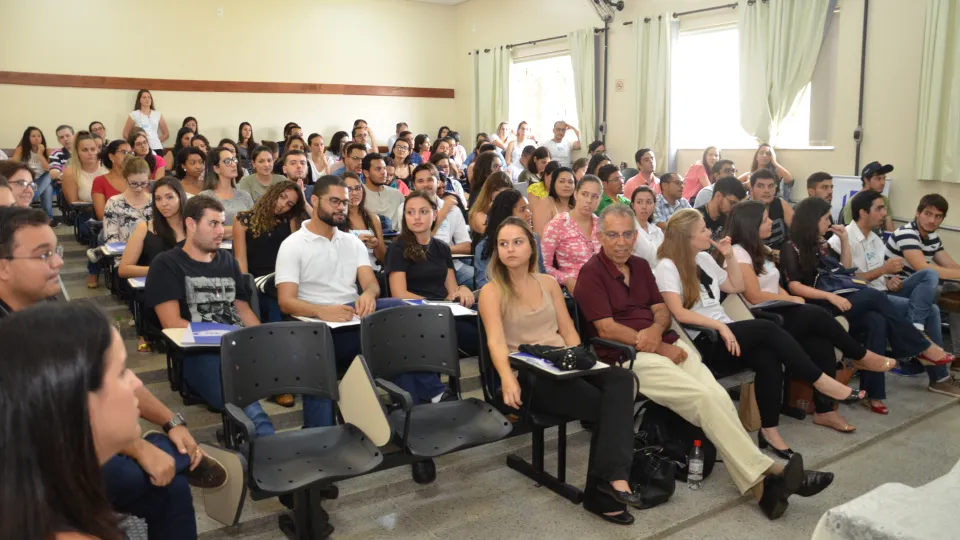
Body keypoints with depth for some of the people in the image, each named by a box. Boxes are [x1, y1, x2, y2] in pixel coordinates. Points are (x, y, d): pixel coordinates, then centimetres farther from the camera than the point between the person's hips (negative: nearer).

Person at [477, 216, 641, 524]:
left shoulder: (548, 283, 15)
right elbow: (496, 341, -16)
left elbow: (568, 330, 14)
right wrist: (507, 378, -35)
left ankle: (612, 476, -30)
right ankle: (604, 490, -11)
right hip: (527, 376, -5)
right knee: (604, 405, -24)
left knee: (622, 379, -26)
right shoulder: (491, 292, -1)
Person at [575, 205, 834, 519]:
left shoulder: (640, 266, 18)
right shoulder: (592, 273, -4)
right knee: (703, 398, -25)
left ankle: (758, 484, -25)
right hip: (628, 356, -6)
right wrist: (662, 348, -11)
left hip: (666, 345, 7)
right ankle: (762, 476, -20)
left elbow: (662, 310, 16)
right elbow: (607, 329, -11)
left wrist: (657, 330, -10)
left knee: (718, 396, -19)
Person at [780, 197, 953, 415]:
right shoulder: (791, 249, -4)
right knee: (874, 296, -23)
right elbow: (794, 287, -15)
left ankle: (873, 393, -25)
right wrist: (830, 296, -23)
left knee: (876, 320, -23)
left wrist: (844, 239, 15)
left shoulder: (821, 244, 19)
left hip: (833, 304, 7)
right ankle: (922, 347, -9)